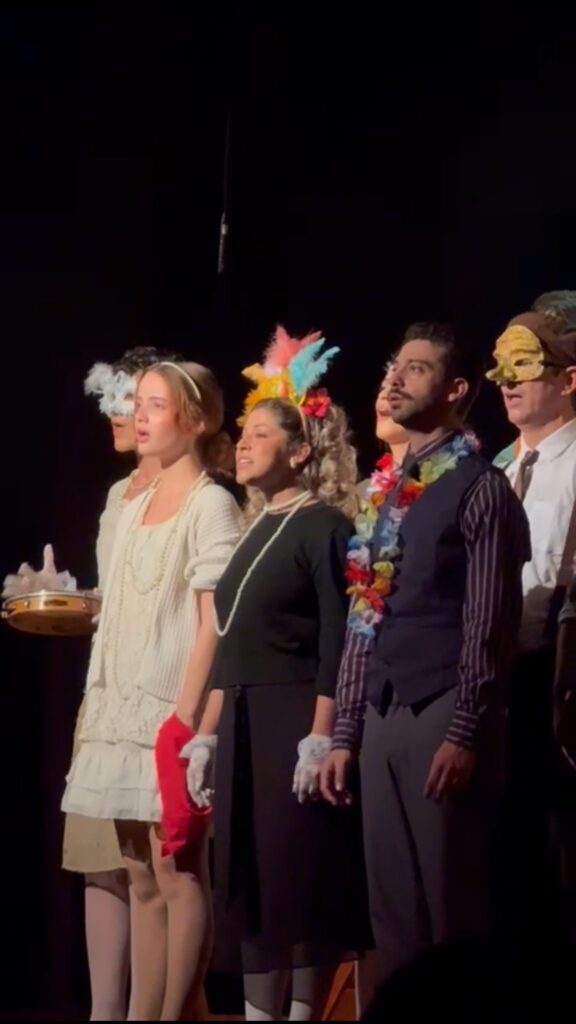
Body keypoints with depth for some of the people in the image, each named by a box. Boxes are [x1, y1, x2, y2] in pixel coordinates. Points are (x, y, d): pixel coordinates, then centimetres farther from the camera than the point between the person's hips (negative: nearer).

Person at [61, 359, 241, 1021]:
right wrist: (97, 711, 12)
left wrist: (184, 719, -18)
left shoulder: (211, 505, -6)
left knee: (177, 874, -6)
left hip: (170, 711, -8)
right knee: (142, 876, 7)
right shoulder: (135, 508, 17)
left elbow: (214, 623, -12)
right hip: (124, 711, 8)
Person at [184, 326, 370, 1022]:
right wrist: (207, 735, 15)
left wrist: (321, 737, -20)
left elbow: (337, 639, -14)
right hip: (243, 726, 8)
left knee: (302, 880, -3)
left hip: (296, 723, -8)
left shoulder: (324, 526, -8)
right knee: (248, 881, 7)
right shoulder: (254, 530, 16)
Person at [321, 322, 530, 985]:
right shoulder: (385, 492, 17)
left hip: (442, 713, -7)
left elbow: (488, 624, -10)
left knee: (450, 908, -4)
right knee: (392, 907, 9)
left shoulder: (479, 489, -5)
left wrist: (465, 732, -16)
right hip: (382, 717, 7)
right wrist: (344, 731, 14)